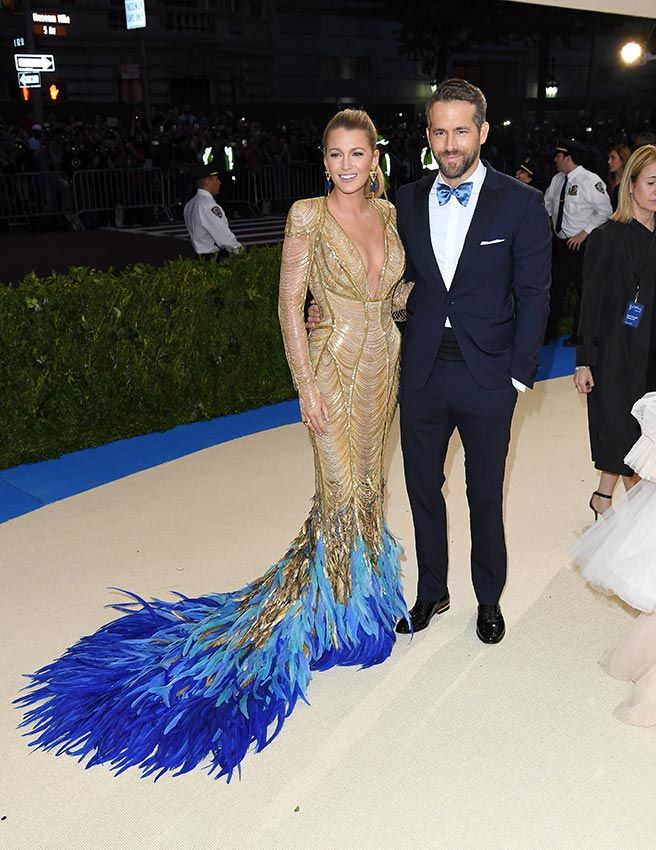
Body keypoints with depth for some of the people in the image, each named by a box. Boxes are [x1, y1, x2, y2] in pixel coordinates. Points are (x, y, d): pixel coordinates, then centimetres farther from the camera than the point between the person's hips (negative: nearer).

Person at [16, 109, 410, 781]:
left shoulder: (387, 213, 7)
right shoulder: (307, 215, -11)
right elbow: (290, 303, -12)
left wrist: (404, 363, 10)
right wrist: (306, 386, -15)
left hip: (384, 364, 6)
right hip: (334, 367, -6)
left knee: (368, 486, 16)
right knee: (342, 496, -1)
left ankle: (363, 593, 36)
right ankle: (332, 613, 21)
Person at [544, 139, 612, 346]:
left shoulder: (590, 181, -14)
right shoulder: (557, 179, 8)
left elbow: (604, 211, -15)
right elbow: (546, 206, 18)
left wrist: (584, 234, -19)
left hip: (581, 244, -7)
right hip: (560, 242, 7)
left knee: (584, 290, 5)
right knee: (556, 288, 14)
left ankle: (579, 335, 18)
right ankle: (550, 331, 26)